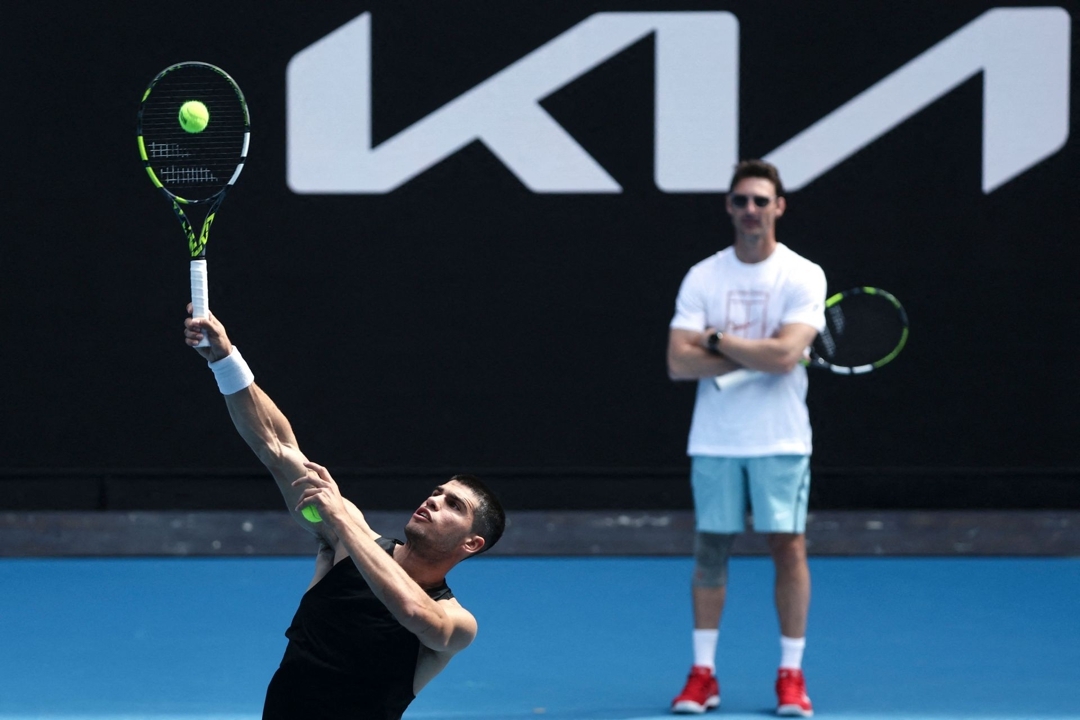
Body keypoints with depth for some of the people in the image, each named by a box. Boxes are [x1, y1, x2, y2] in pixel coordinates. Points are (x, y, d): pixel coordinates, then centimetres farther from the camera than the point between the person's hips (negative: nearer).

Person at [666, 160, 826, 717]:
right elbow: (679, 362, -7)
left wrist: (717, 340, -8)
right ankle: (703, 675, 11)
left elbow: (785, 354, -17)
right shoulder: (702, 277, 3)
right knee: (710, 548, 4)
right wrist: (759, 355, -14)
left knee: (788, 547, -3)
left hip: (780, 440, -2)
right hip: (714, 438, 2)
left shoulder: (803, 276, -4)